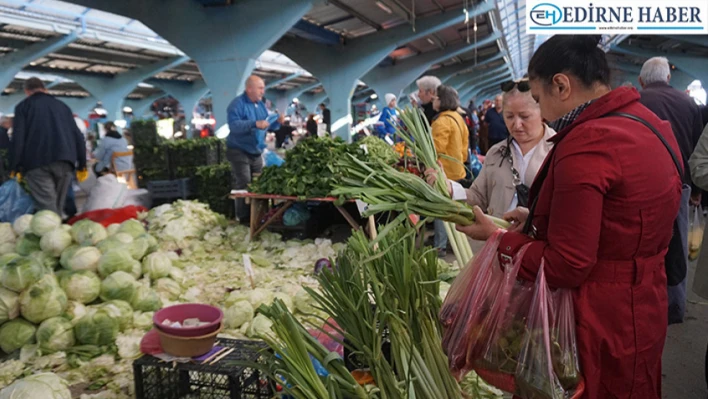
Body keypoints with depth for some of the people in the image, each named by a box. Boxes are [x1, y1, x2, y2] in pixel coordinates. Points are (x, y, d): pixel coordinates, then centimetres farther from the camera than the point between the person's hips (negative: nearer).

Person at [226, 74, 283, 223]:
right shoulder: (237, 104, -15)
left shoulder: (260, 104, 11)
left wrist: (277, 122, -4)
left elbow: (268, 125, 17)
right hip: (239, 152, -8)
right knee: (244, 186, -8)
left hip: (256, 152, 8)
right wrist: (255, 124, -38)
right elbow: (234, 125, -29)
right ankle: (244, 218, 1)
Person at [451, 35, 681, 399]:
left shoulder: (585, 146, -26)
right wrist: (538, 218, 7)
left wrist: (496, 237, -10)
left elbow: (564, 267, -23)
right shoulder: (647, 123, 3)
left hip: (601, 327, -9)